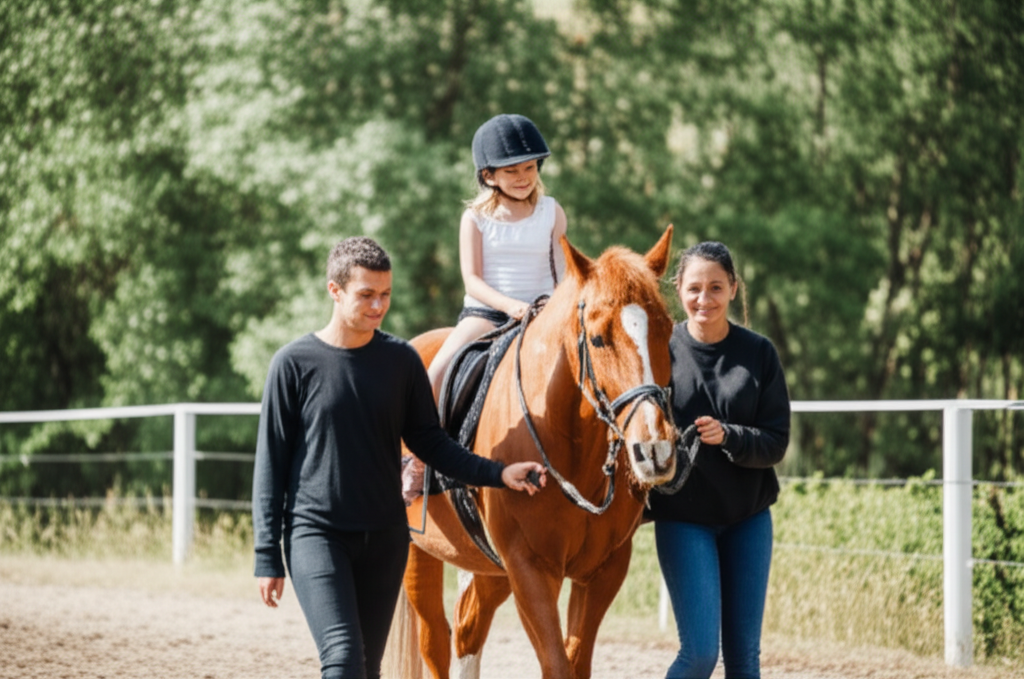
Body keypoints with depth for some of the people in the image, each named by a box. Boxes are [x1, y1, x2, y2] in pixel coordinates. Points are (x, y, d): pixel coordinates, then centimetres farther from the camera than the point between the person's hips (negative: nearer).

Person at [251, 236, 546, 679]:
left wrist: (497, 474, -5)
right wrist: (267, 556, -5)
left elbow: (428, 441, 10)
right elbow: (271, 464, -2)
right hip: (316, 532, -4)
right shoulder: (295, 363, -5)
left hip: (385, 539, 4)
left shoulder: (401, 360, 4)